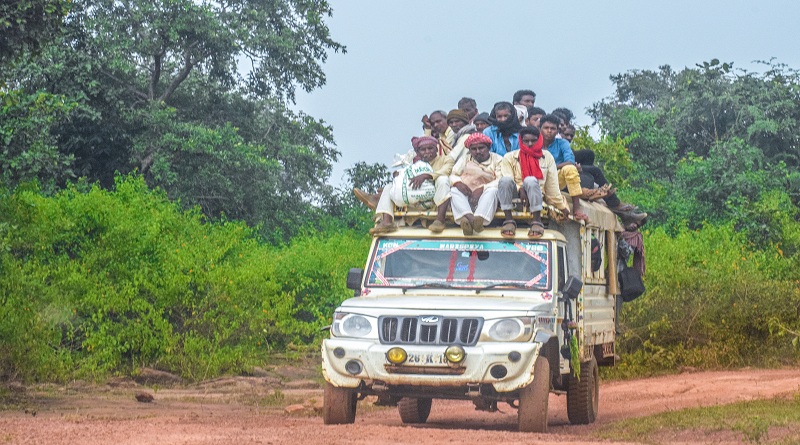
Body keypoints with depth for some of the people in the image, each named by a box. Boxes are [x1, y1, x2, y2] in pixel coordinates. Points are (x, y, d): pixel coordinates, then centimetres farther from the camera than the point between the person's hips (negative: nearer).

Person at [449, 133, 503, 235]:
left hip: (484, 195, -2)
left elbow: (500, 181, -4)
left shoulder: (497, 159, 12)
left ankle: (479, 218, -60)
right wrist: (458, 183, -12)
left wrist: (482, 188, -20)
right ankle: (468, 217, -56)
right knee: (454, 191, -28)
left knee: (492, 190, -33)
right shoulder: (465, 160, 24)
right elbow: (453, 175, 13)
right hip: (466, 194, 2)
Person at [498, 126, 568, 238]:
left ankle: (537, 221, -34)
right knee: (505, 180, -32)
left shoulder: (546, 157, 10)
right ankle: (509, 220, -31)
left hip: (535, 199, 0)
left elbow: (552, 185, 11)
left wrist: (562, 207, 10)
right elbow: (507, 182, -5)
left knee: (530, 181, -33)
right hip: (514, 197, 0)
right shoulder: (510, 157, 6)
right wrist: (520, 189, -25)